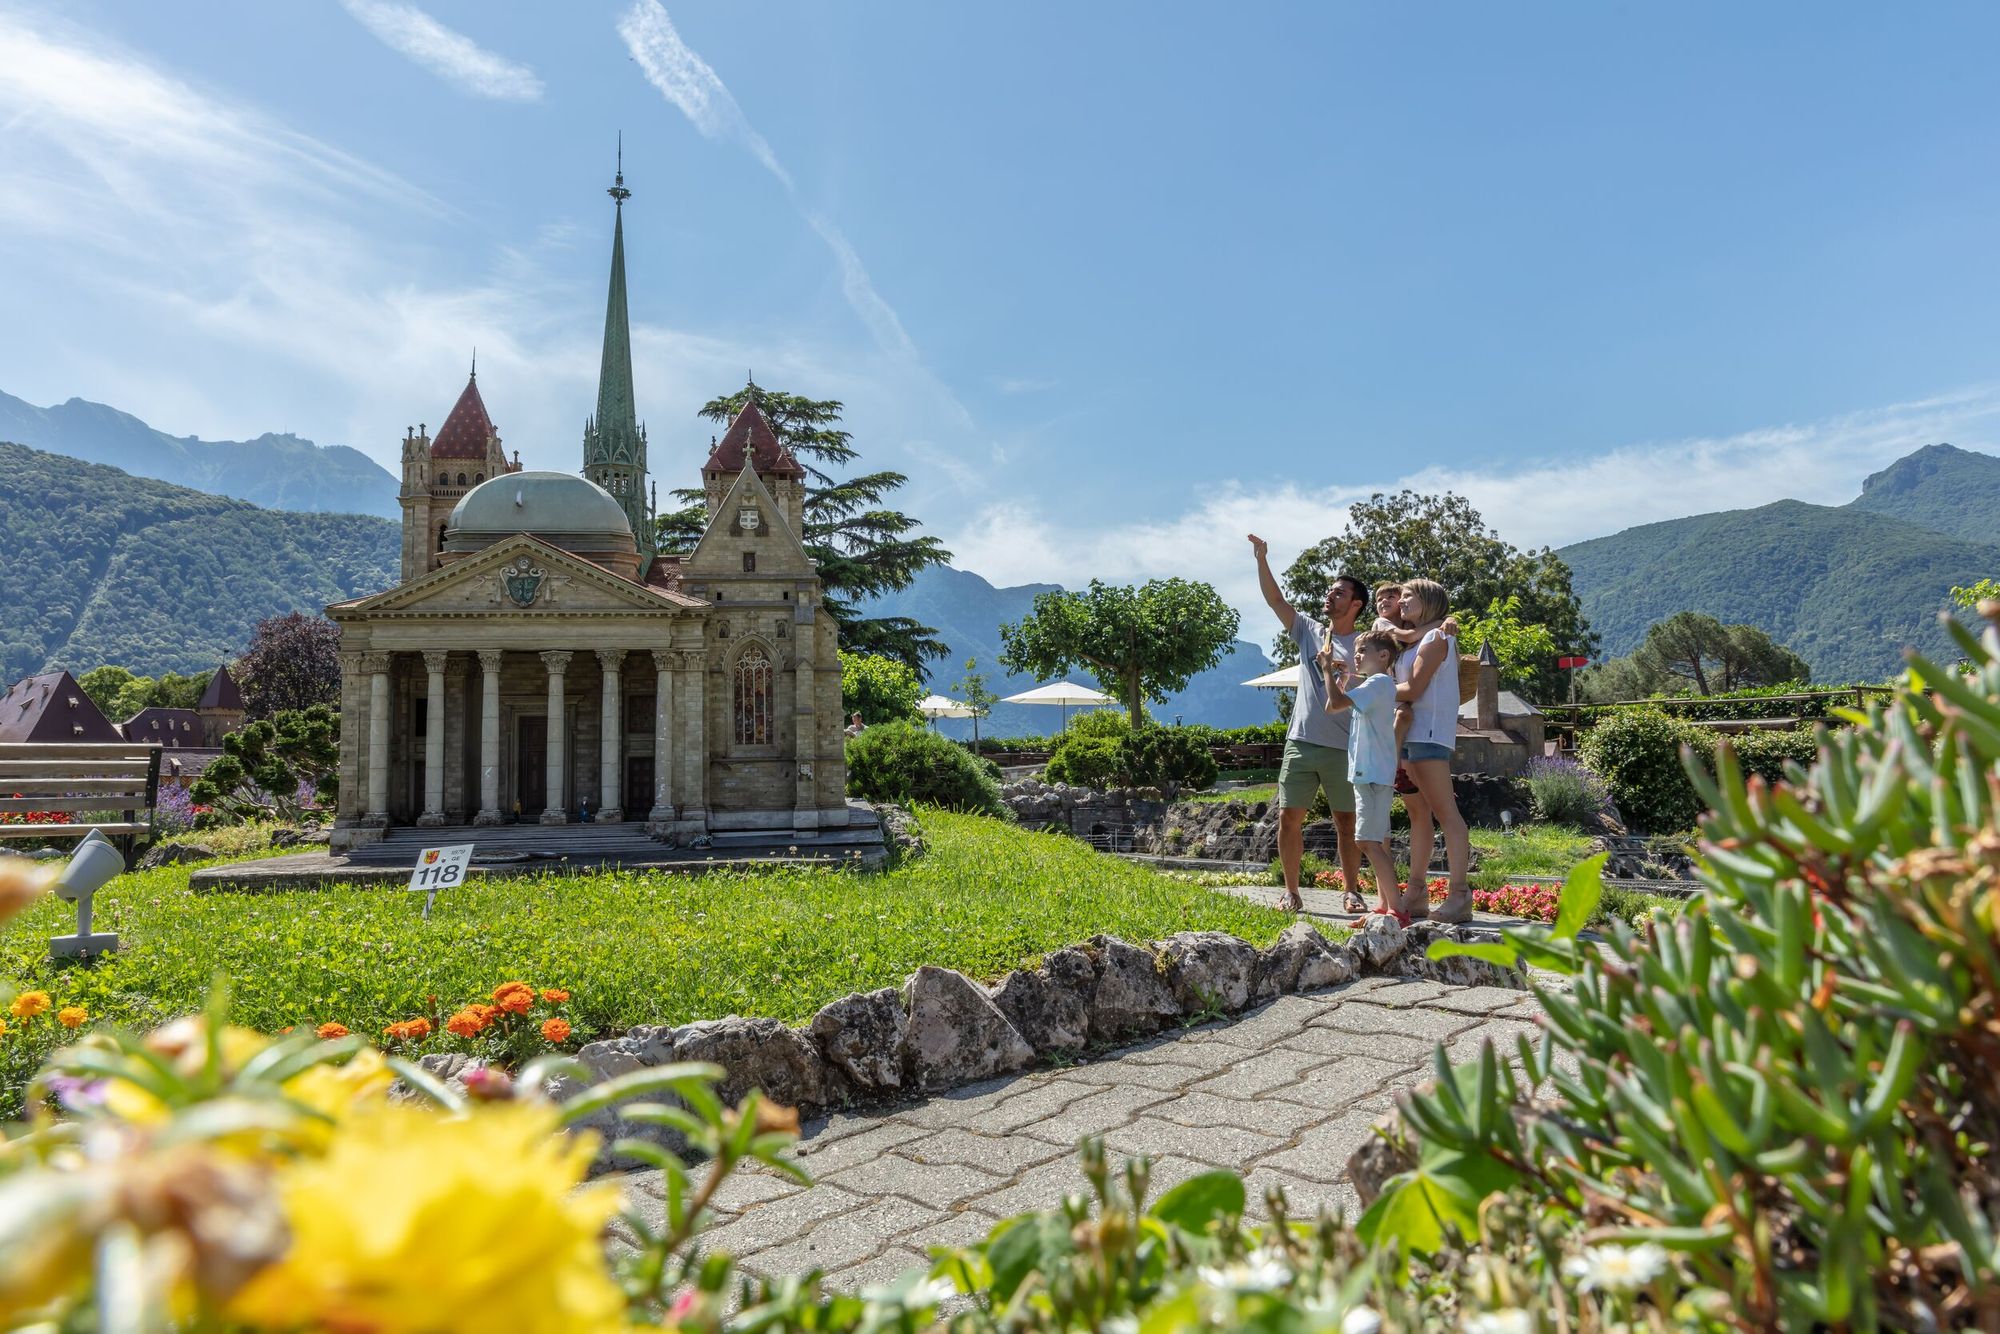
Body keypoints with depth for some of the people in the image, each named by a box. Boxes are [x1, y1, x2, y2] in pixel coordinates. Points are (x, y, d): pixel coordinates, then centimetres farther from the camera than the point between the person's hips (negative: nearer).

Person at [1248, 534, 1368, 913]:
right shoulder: (1308, 632, 10)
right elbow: (1275, 599, 3)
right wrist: (1261, 559, -6)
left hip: (1343, 748, -2)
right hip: (1300, 743, 2)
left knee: (1347, 823, 6)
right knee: (1289, 818, 1)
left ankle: (1352, 892, 18)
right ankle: (1291, 892, 11)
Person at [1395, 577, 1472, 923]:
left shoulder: (1436, 637, -5)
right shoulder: (1415, 639, 24)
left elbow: (1413, 689, -13)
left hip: (1429, 733, -10)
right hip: (1409, 734, 10)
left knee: (1445, 813, -12)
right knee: (1417, 813, 8)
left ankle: (1459, 895, -15)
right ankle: (1417, 894, 11)